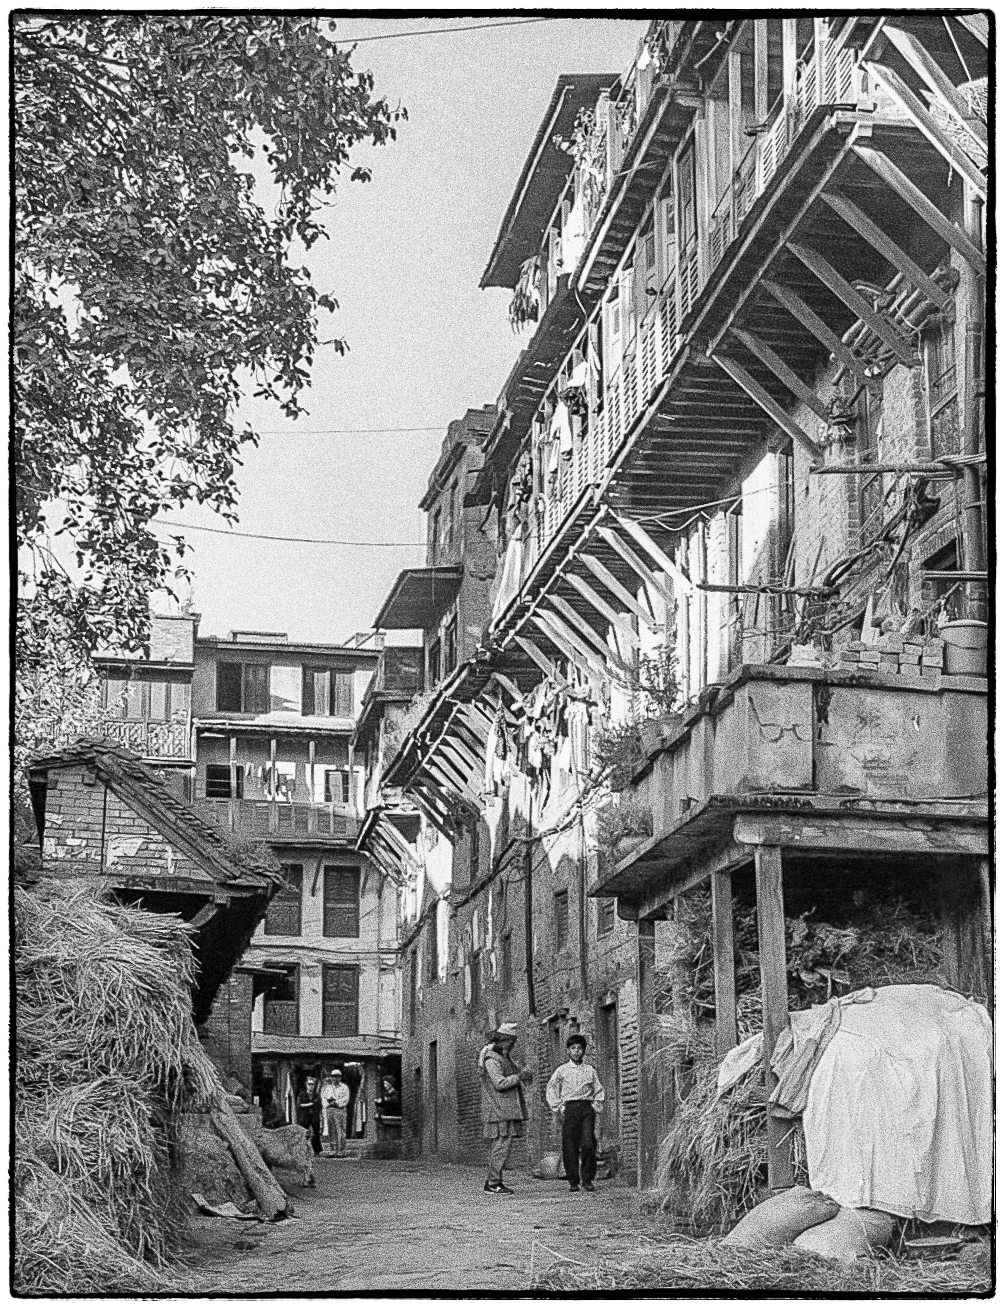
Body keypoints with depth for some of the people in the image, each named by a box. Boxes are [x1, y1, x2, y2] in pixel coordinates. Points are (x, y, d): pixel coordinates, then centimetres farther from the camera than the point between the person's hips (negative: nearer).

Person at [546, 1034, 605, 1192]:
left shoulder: (590, 1070, 12)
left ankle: (588, 1179, -1)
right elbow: (550, 1091, 10)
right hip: (569, 1109, 0)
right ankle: (573, 1181, 3)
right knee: (570, 1146, -4)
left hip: (587, 1109, 0)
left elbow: (599, 1091, 17)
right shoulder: (561, 1070, 8)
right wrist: (560, 1108, 1)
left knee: (589, 1144, -11)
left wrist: (595, 1107, 5)